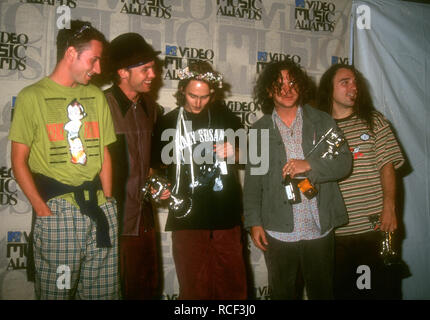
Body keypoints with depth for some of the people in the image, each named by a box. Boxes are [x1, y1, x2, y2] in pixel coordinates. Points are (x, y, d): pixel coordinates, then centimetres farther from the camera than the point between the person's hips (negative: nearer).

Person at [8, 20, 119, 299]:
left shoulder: (96, 96, 13)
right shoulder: (33, 96, -1)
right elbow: (19, 161, -2)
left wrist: (107, 201, 5)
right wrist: (44, 210, -10)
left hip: (101, 212, 4)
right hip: (57, 213, -4)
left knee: (104, 291, 9)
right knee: (56, 291, 4)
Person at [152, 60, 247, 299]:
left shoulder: (227, 118, 10)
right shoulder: (169, 123, 6)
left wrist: (234, 153, -2)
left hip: (227, 218, 2)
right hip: (188, 219, -1)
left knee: (234, 288, 6)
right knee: (195, 290, 4)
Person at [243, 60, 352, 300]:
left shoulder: (323, 122, 5)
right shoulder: (259, 131, 5)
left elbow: (344, 162, -1)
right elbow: (252, 181, 5)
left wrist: (309, 165, -17)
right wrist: (254, 222, -1)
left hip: (320, 229, 0)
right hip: (278, 232, 0)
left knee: (322, 292, 14)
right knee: (282, 293, 13)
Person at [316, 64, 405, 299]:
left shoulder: (373, 120, 6)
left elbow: (387, 165, -1)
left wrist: (389, 208, -10)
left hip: (374, 227, 0)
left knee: (378, 288, 9)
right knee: (340, 289, 12)